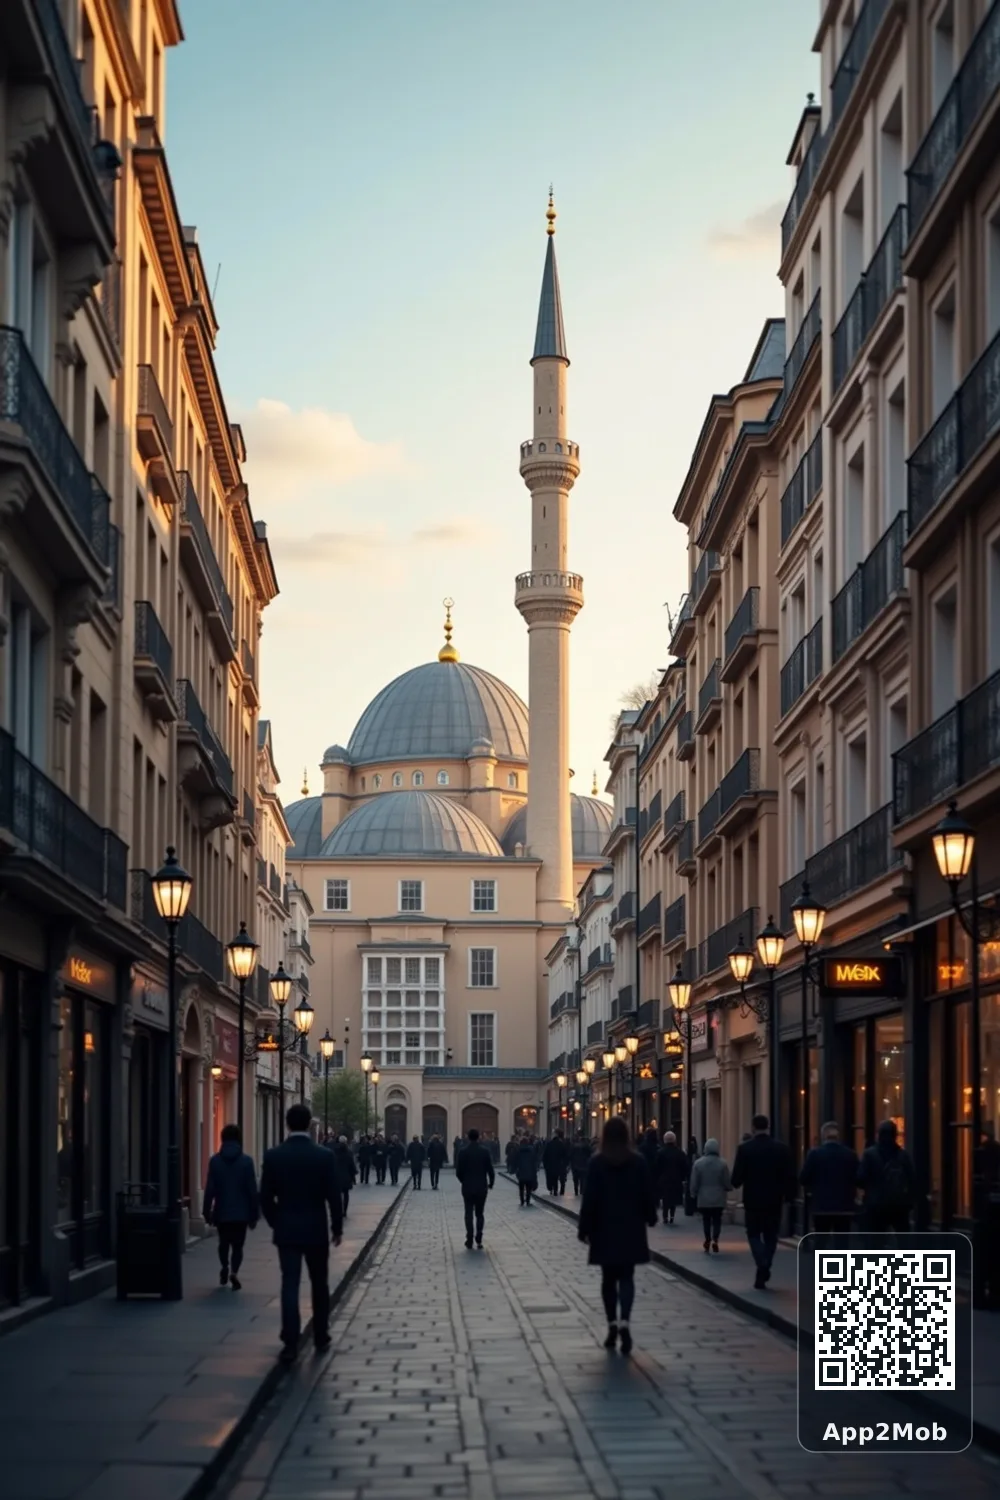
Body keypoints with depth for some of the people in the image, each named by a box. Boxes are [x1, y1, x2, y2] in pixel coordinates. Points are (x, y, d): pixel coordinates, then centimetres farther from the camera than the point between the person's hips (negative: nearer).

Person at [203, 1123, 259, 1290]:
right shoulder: (246, 1161, -6)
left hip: (221, 1212, 1)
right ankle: (234, 1271, -16)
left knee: (224, 1242, 22)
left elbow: (210, 1189, -4)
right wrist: (254, 1214, 2)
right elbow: (252, 1190, -5)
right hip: (241, 1212, -1)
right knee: (238, 1244, 4)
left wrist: (207, 1212, 5)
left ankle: (224, 1267, 17)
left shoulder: (215, 1161, -4)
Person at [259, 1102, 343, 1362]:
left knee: (290, 1284, -1)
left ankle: (291, 1343, -10)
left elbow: (266, 1197, -1)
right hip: (316, 1230, 0)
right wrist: (337, 1227, 6)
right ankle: (321, 1337, 22)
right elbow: (334, 1196, -7)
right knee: (319, 1285, 14)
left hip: (286, 1231, 0)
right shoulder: (324, 1156, -9)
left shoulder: (273, 1156, -6)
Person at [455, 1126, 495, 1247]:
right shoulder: (485, 1151, -6)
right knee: (479, 1214, 12)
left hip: (467, 1188, -1)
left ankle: (469, 1241, -1)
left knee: (469, 1214, 6)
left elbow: (458, 1171, -7)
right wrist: (491, 1183, 10)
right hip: (482, 1187, 1)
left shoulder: (463, 1151, -8)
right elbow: (490, 1169, -6)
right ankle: (479, 1240, 4)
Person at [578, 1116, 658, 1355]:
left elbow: (589, 1198, -9)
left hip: (605, 1228, -1)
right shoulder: (637, 1161, -4)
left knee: (609, 1277, 12)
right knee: (626, 1277, 3)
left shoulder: (597, 1162, -8)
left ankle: (612, 1324, 10)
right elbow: (648, 1193, 2)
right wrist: (650, 1217, 20)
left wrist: (584, 1228, -2)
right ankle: (623, 1322, -17)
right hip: (631, 1228, 1)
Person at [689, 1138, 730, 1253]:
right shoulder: (723, 1163, -9)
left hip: (703, 1198, 1)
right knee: (717, 1219, 6)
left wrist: (693, 1195, 10)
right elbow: (726, 1182, -5)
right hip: (718, 1198, -1)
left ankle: (708, 1240, 9)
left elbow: (694, 1182, -2)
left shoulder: (698, 1163, -7)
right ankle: (715, 1239, -10)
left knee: (706, 1219, 12)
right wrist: (726, 1189, 16)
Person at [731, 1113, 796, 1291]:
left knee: (754, 1234, 10)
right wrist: (788, 1195, 8)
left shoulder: (744, 1148, -10)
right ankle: (763, 1273, 13)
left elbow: (737, 1176, -11)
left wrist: (735, 1183, 12)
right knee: (770, 1236, 15)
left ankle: (762, 1265, -14)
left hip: (753, 1200, -2)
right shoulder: (781, 1148, -4)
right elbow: (789, 1176, -5)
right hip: (774, 1201, 2)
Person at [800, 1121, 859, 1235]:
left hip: (821, 1205, -2)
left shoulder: (814, 1153, -6)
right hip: (844, 1206, 2)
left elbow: (803, 1178, -3)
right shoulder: (850, 1154, 0)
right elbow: (857, 1179, 4)